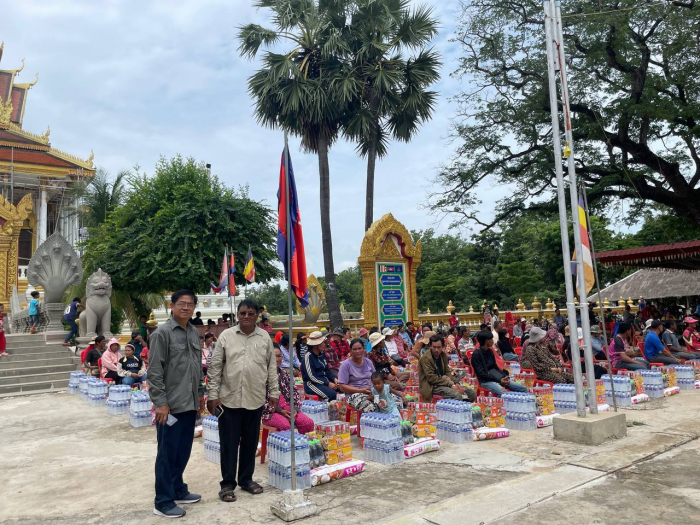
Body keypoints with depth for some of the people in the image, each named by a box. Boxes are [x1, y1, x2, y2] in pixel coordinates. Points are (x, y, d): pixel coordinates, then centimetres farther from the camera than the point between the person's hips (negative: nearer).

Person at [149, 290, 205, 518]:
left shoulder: (194, 333, 11)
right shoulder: (162, 333, -10)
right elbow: (154, 372, -14)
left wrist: (200, 393, 16)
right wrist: (161, 403, -17)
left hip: (190, 404, 7)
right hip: (171, 405, -7)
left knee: (183, 451, 16)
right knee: (167, 453, 3)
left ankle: (178, 490, 31)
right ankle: (163, 502, 14)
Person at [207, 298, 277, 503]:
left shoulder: (265, 337, 3)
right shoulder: (226, 336, -2)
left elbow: (272, 367, 7)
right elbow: (215, 368, -1)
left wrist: (274, 393, 5)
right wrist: (213, 395, -4)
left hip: (255, 399, 2)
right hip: (229, 399, -2)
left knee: (250, 443, 13)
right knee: (229, 444, 6)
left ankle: (246, 479, 28)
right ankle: (228, 483, 18)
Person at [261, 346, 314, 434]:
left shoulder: (285, 374, 15)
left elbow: (295, 392, 15)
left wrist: (295, 408, -3)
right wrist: (279, 410, -15)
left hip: (288, 409, 5)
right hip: (270, 411, -5)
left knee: (309, 423, -19)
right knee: (286, 425, -35)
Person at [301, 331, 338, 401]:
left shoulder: (322, 354, 10)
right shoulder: (308, 356, -13)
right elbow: (311, 377, -17)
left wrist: (334, 379, -2)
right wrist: (328, 384, -19)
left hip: (325, 381, 8)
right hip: (312, 384, -8)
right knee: (332, 394, -32)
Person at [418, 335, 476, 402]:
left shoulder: (443, 355, 8)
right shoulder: (425, 358, -15)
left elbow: (447, 372, 13)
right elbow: (431, 378, -18)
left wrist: (455, 383, -6)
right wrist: (450, 384, -19)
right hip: (432, 386, -7)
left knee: (472, 393, -4)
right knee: (457, 395, -31)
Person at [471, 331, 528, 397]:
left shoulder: (490, 351, 12)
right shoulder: (476, 354, -12)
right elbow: (481, 373, -16)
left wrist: (505, 376, -2)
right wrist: (499, 380, -20)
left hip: (497, 378, 8)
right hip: (485, 381, -8)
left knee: (523, 389, -2)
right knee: (502, 392, -38)